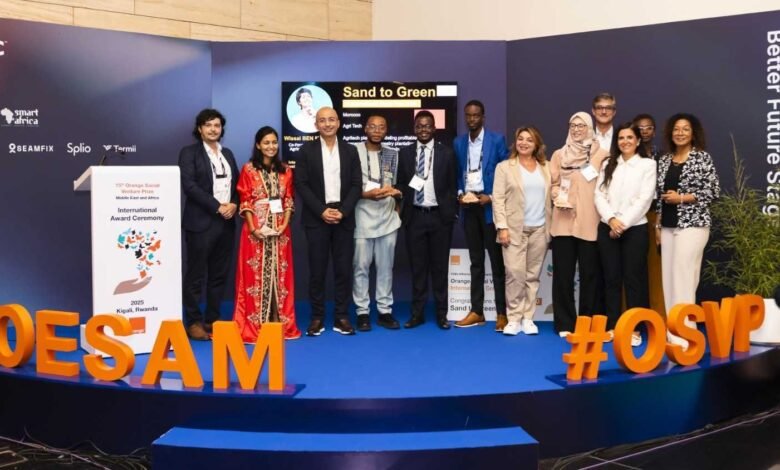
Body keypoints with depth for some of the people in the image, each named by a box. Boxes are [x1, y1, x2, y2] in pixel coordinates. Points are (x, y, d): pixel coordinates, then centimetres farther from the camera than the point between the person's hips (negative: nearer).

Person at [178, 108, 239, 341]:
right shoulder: (189, 152, 0)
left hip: (226, 222, 6)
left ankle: (212, 320, 17)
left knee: (220, 274, 8)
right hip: (201, 222, -5)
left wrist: (234, 204, -5)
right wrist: (217, 207, -15)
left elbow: (237, 183, 16)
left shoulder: (227, 153, 17)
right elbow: (189, 185, -12)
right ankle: (193, 322, 6)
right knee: (196, 274, -2)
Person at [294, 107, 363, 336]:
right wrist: (322, 211, -12)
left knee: (343, 270, 3)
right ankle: (317, 317, 9)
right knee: (317, 270, 1)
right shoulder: (306, 150, 4)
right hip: (316, 218, -1)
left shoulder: (350, 150, 9)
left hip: (344, 218, 2)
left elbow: (356, 185, 4)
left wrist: (342, 211, -10)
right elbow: (301, 185, -3)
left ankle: (342, 317, 11)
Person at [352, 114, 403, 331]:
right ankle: (362, 312, 10)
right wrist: (367, 194, -17)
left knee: (386, 267, 8)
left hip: (388, 218, 3)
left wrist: (397, 194, -8)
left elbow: (397, 184, 13)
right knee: (361, 267, 1)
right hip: (362, 218, -3)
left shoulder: (393, 154, 10)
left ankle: (385, 311, 16)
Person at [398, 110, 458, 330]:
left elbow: (452, 187, 4)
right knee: (417, 266, 6)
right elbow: (401, 184, 8)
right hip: (414, 216, 1)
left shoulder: (446, 153, 3)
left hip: (439, 216, -1)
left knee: (440, 266, 6)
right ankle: (417, 313, 14)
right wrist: (402, 212, -1)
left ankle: (441, 313, 14)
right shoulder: (405, 153, 5)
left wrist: (451, 213, -2)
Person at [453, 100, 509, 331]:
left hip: (489, 204, -4)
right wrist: (460, 194, -4)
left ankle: (501, 313, 5)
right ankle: (476, 311, 16)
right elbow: (458, 174, 13)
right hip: (469, 205, 4)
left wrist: (492, 197, -12)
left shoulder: (497, 140, -2)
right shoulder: (458, 142, 10)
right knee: (476, 260, 10)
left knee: (497, 260, -1)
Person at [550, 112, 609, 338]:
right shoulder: (559, 154, 14)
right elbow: (554, 183, 12)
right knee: (563, 272, 1)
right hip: (563, 221, 2)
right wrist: (560, 198, -8)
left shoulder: (601, 154, 5)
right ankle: (565, 323, 8)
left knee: (589, 273, 1)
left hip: (589, 222, -2)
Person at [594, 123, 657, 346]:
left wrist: (623, 224, -11)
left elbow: (644, 199, -6)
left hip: (635, 229, -3)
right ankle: (611, 326, 12)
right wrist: (611, 219, -11)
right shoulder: (608, 164, 12)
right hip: (607, 228, 3)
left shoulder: (648, 164, 2)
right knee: (611, 279, 6)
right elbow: (599, 195, 4)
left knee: (633, 279, -1)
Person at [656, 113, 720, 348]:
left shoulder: (702, 157, -3)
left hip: (692, 224, -6)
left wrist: (682, 198, -12)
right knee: (669, 277, 6)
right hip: (668, 226, 6)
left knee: (683, 277, -10)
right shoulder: (664, 160, 12)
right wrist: (658, 225, 11)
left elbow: (713, 191, -7)